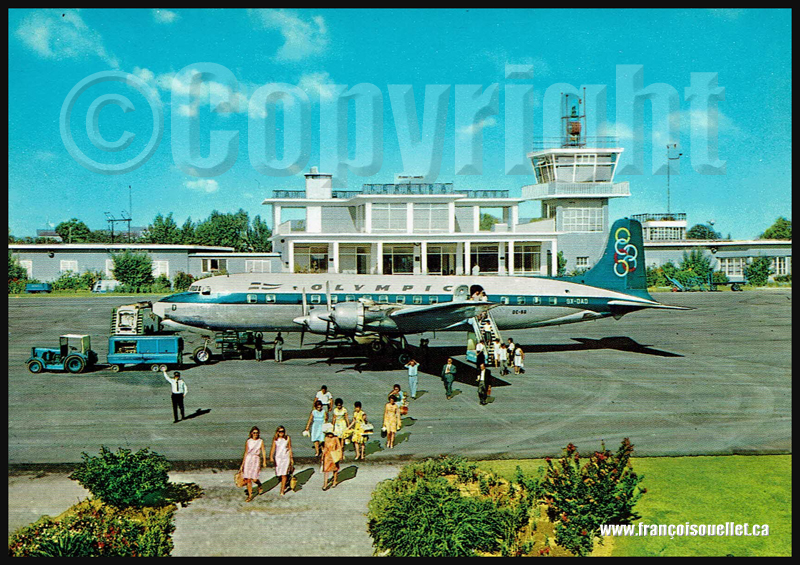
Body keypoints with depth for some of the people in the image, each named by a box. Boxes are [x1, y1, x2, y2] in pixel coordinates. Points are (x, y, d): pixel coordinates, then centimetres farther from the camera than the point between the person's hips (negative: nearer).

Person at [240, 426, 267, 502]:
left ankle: (260, 486, 25)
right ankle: (250, 495, 10)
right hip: (248, 460, 2)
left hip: (256, 460, -2)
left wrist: (264, 462, -5)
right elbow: (245, 453, 8)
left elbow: (263, 452, 3)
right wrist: (242, 464, 8)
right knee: (248, 479, -2)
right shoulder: (248, 441, 4)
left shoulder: (261, 441, 2)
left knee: (254, 479, -9)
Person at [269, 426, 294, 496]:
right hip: (277, 457, 2)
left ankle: (282, 490, -4)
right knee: (279, 474, 10)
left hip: (286, 457, -2)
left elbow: (290, 448, 5)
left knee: (284, 474, -9)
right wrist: (271, 457, -21)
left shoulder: (287, 438, -1)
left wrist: (291, 458, 7)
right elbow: (273, 448, -7)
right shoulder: (275, 439, 0)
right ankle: (284, 485, 37)